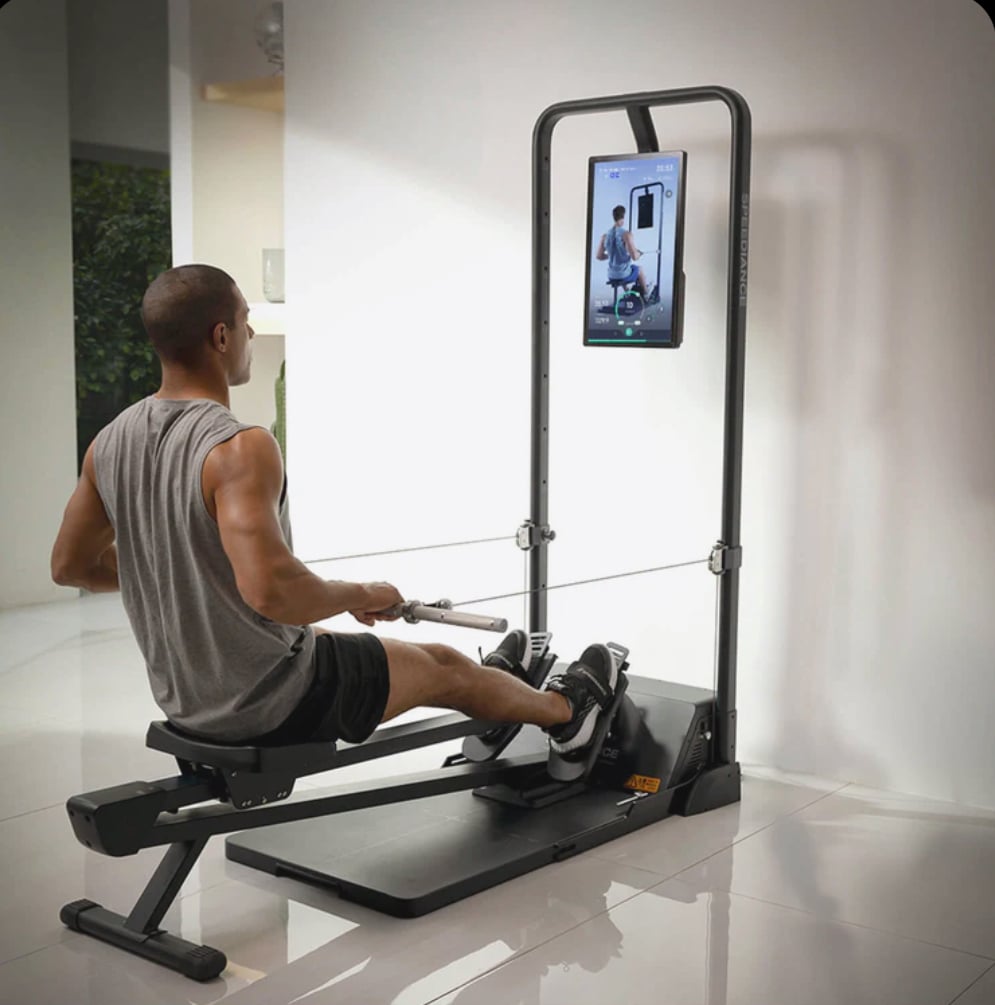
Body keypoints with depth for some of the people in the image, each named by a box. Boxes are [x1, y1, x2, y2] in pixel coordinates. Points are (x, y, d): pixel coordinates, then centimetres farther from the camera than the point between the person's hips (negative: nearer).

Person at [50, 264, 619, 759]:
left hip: (184, 698, 8)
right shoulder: (241, 449, -28)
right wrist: (361, 595, -18)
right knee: (442, 667, 16)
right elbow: (272, 591, -39)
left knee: (327, 641, 34)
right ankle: (567, 712, 46)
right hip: (271, 704, -8)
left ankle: (497, 684, 59)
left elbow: (71, 566, 8)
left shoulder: (113, 441, -3)